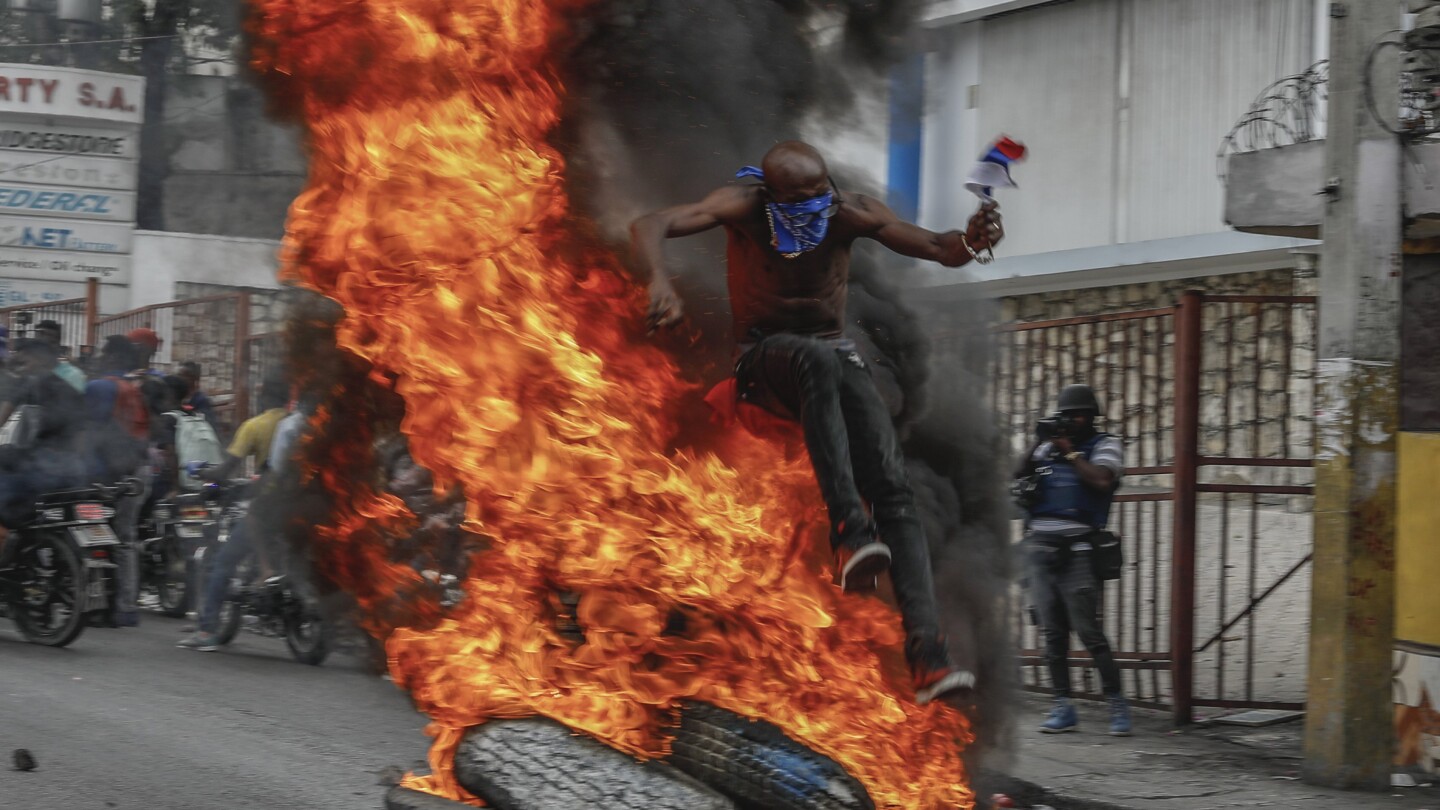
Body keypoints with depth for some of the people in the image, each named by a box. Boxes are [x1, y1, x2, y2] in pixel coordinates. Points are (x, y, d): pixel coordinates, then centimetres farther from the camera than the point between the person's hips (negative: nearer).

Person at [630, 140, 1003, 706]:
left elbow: (937, 249, -12)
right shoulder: (744, 209, -13)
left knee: (892, 486, -20)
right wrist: (659, 281, -47)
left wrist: (970, 241, -37)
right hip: (763, 360, -3)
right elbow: (649, 227, -25)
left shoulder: (850, 213, -8)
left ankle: (927, 653, -29)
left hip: (835, 356, 3)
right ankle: (849, 530, -49)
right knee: (816, 358, -40)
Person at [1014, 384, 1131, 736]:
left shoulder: (1105, 445, 5)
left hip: (1075, 547, -5)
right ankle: (1063, 709, 9)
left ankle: (1118, 706, -5)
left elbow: (1102, 481, -12)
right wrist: (1038, 444, -4)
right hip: (1039, 545, 5)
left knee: (1088, 630, -10)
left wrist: (1070, 453, -6)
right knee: (1052, 633, 5)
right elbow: (1019, 474, 7)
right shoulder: (1049, 445, 17)